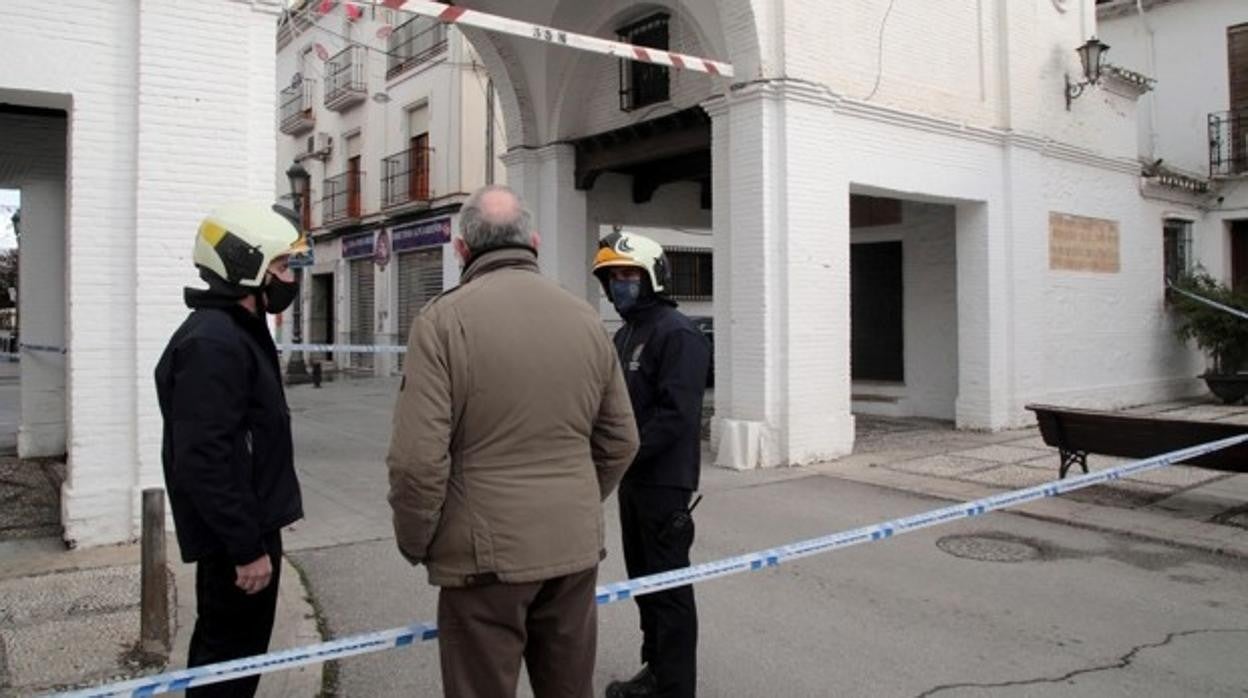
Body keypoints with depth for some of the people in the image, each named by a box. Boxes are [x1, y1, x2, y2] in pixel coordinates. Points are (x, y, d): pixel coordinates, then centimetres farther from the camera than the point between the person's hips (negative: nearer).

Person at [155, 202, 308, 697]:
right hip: (237, 539, -10)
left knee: (222, 649, 22)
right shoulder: (213, 344, -21)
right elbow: (205, 463, -27)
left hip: (247, 527, 10)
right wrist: (248, 547, -24)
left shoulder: (241, 331, 13)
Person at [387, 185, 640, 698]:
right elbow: (619, 443, 8)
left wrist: (415, 543, 1)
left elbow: (419, 459, -16)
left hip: (487, 554, -4)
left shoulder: (444, 319, -12)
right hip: (576, 549, 5)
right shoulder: (585, 318, 3)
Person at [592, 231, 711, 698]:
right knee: (643, 577, 18)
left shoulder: (677, 333, -14)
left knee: (668, 583, -1)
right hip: (633, 479, 9)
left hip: (664, 481, -9)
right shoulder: (625, 335, 15)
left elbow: (676, 414, -22)